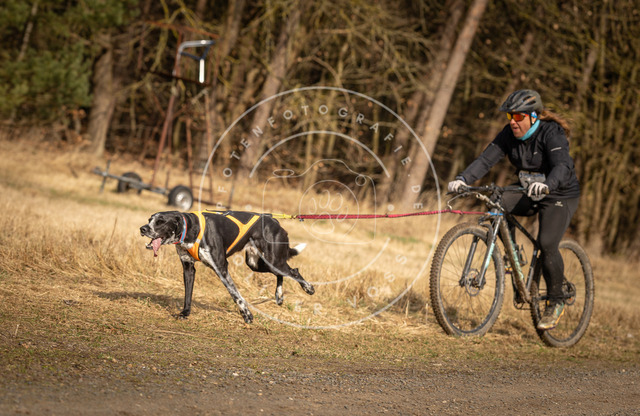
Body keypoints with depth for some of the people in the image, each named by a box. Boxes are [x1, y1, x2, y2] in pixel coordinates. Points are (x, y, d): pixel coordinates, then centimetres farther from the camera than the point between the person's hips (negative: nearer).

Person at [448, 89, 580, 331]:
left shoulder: (551, 133, -23)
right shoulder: (509, 135, -7)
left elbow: (562, 166, -38)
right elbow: (486, 159, -16)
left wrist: (546, 184, -59)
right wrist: (463, 179, -34)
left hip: (559, 195, -6)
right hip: (528, 194, 6)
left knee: (547, 244, -23)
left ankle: (556, 303, -5)